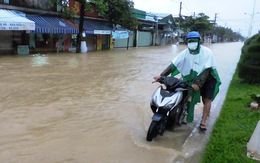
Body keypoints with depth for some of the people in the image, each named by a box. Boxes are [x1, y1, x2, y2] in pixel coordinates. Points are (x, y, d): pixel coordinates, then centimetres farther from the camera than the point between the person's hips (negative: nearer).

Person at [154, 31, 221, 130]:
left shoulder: (207, 52, -25)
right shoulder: (185, 53, -14)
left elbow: (206, 70, -30)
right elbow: (173, 64, -19)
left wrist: (198, 83, -41)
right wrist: (162, 75, -29)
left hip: (209, 78, -3)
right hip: (195, 78, 4)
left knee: (207, 99, -8)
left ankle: (203, 122, -1)